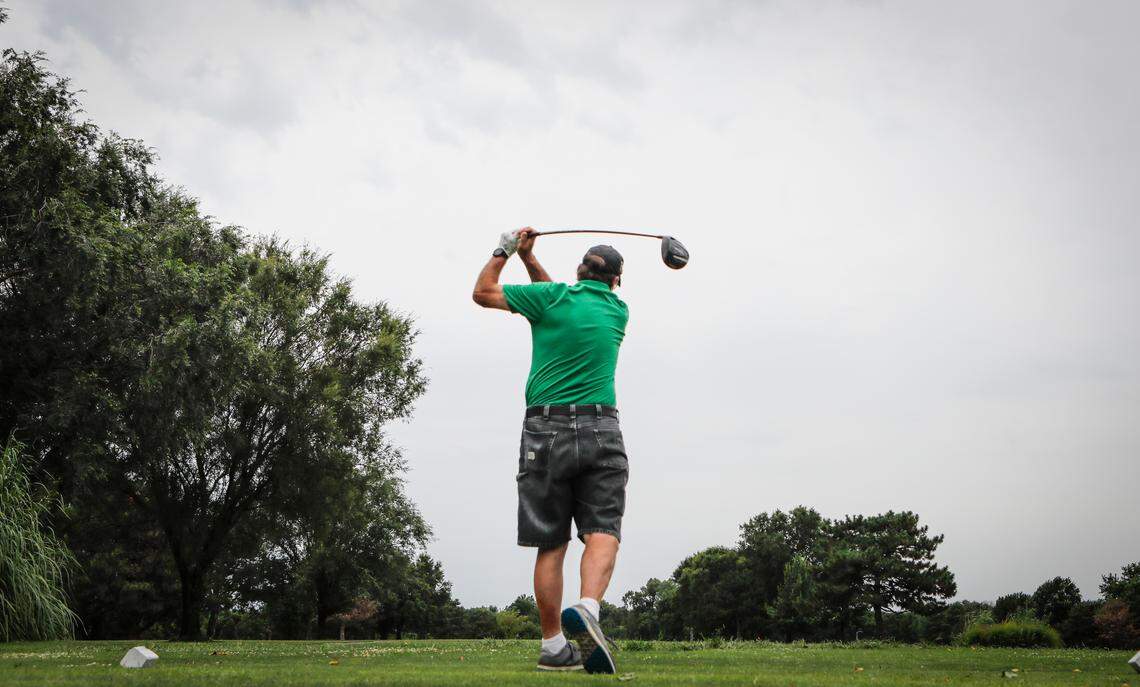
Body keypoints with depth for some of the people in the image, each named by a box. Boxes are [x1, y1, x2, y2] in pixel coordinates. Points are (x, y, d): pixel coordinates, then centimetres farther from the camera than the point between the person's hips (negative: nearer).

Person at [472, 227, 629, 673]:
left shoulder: (553, 297, 2)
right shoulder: (618, 311, 13)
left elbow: (483, 292, 11)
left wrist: (505, 250, 23)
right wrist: (531, 261, 28)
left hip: (545, 429, 0)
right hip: (600, 430, 0)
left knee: (550, 544, 3)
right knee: (602, 532, -6)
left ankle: (553, 645, 3)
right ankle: (588, 607, -33)